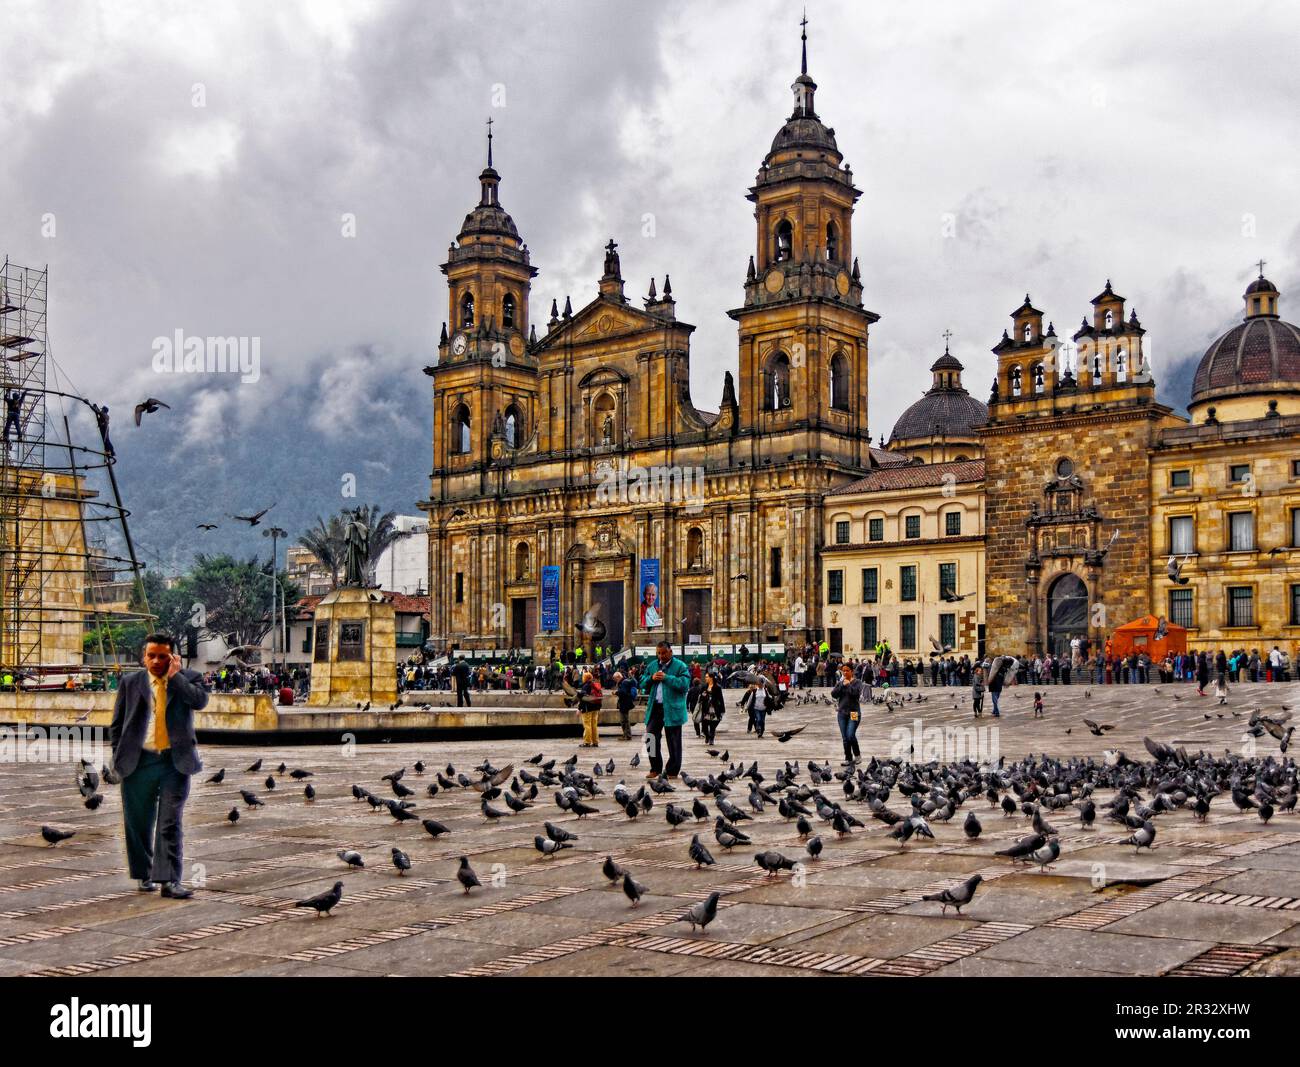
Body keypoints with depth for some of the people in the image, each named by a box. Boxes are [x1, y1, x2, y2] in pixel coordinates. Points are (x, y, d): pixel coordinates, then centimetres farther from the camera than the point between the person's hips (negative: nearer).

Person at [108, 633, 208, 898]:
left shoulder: (188, 679, 5)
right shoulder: (131, 683, 8)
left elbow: (200, 701, -17)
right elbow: (116, 724, 12)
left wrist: (174, 675, -13)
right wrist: (118, 757, 5)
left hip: (175, 762, -2)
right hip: (139, 762, 2)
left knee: (171, 824, -5)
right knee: (139, 824, 10)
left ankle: (170, 881, -5)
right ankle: (145, 876, 26)